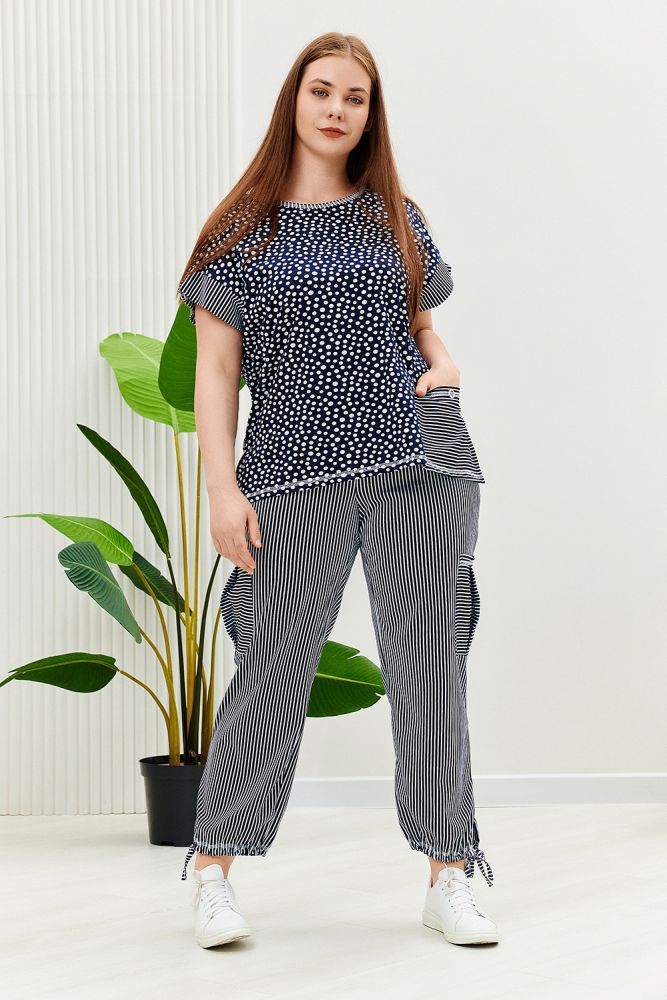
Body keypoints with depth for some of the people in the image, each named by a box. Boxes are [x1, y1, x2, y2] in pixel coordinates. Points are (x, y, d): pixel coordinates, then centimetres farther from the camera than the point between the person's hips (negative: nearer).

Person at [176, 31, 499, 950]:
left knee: (429, 667, 3)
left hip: (419, 466, 3)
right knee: (271, 670, -1)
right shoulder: (241, 229, 7)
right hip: (295, 474, -2)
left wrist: (444, 368, 0)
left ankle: (450, 877, 12)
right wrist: (223, 488, -6)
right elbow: (215, 367, 3)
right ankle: (213, 870, 13)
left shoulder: (397, 218, 15)